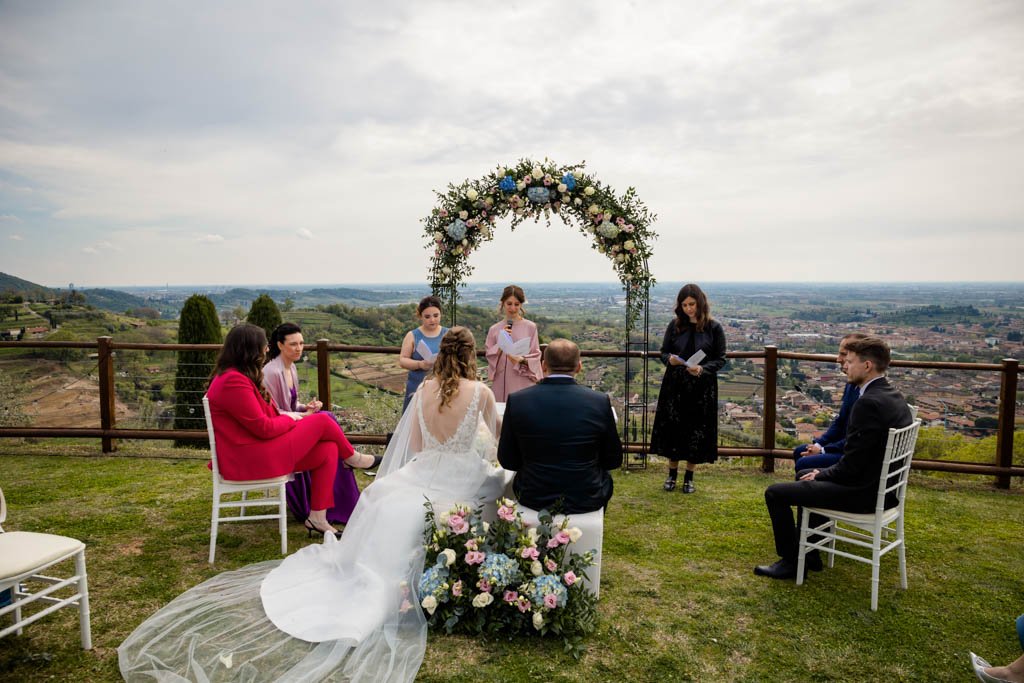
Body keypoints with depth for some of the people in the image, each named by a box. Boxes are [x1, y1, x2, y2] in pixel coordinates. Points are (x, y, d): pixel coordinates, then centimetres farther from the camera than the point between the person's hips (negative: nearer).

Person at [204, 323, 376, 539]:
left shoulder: (234, 376, 13)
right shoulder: (234, 382, -22)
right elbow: (264, 428, -21)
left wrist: (284, 415, 2)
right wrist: (290, 419, -3)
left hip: (256, 448, 11)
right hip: (250, 459, -11)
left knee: (328, 450, -1)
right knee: (322, 421, -9)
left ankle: (317, 517, 2)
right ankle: (352, 457, 20)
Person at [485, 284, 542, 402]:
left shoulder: (530, 327, -1)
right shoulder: (494, 329, 6)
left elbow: (536, 356, 1)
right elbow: (489, 356, 6)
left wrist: (522, 360, -17)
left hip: (524, 383, -2)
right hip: (501, 383, 2)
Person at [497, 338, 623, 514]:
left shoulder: (517, 400, -12)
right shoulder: (600, 402, -14)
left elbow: (507, 461, -3)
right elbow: (614, 460, -3)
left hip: (533, 499, 1)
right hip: (586, 502, 0)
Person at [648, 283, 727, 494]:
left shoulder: (713, 328, -5)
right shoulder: (675, 325, 0)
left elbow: (720, 359, -2)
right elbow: (663, 352, 7)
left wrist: (702, 369, -20)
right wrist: (669, 359, -16)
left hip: (702, 388, -1)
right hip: (675, 385, 2)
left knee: (696, 431, 5)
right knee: (673, 428, 6)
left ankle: (689, 477, 22)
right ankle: (672, 474, 23)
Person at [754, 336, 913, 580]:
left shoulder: (869, 403, -25)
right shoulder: (893, 396, 7)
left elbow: (851, 466, -23)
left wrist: (819, 476, -5)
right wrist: (822, 473, 10)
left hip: (863, 492, -10)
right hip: (883, 486, 10)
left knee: (775, 493, -6)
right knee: (805, 478, 28)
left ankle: (790, 560, 11)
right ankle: (807, 553, 32)